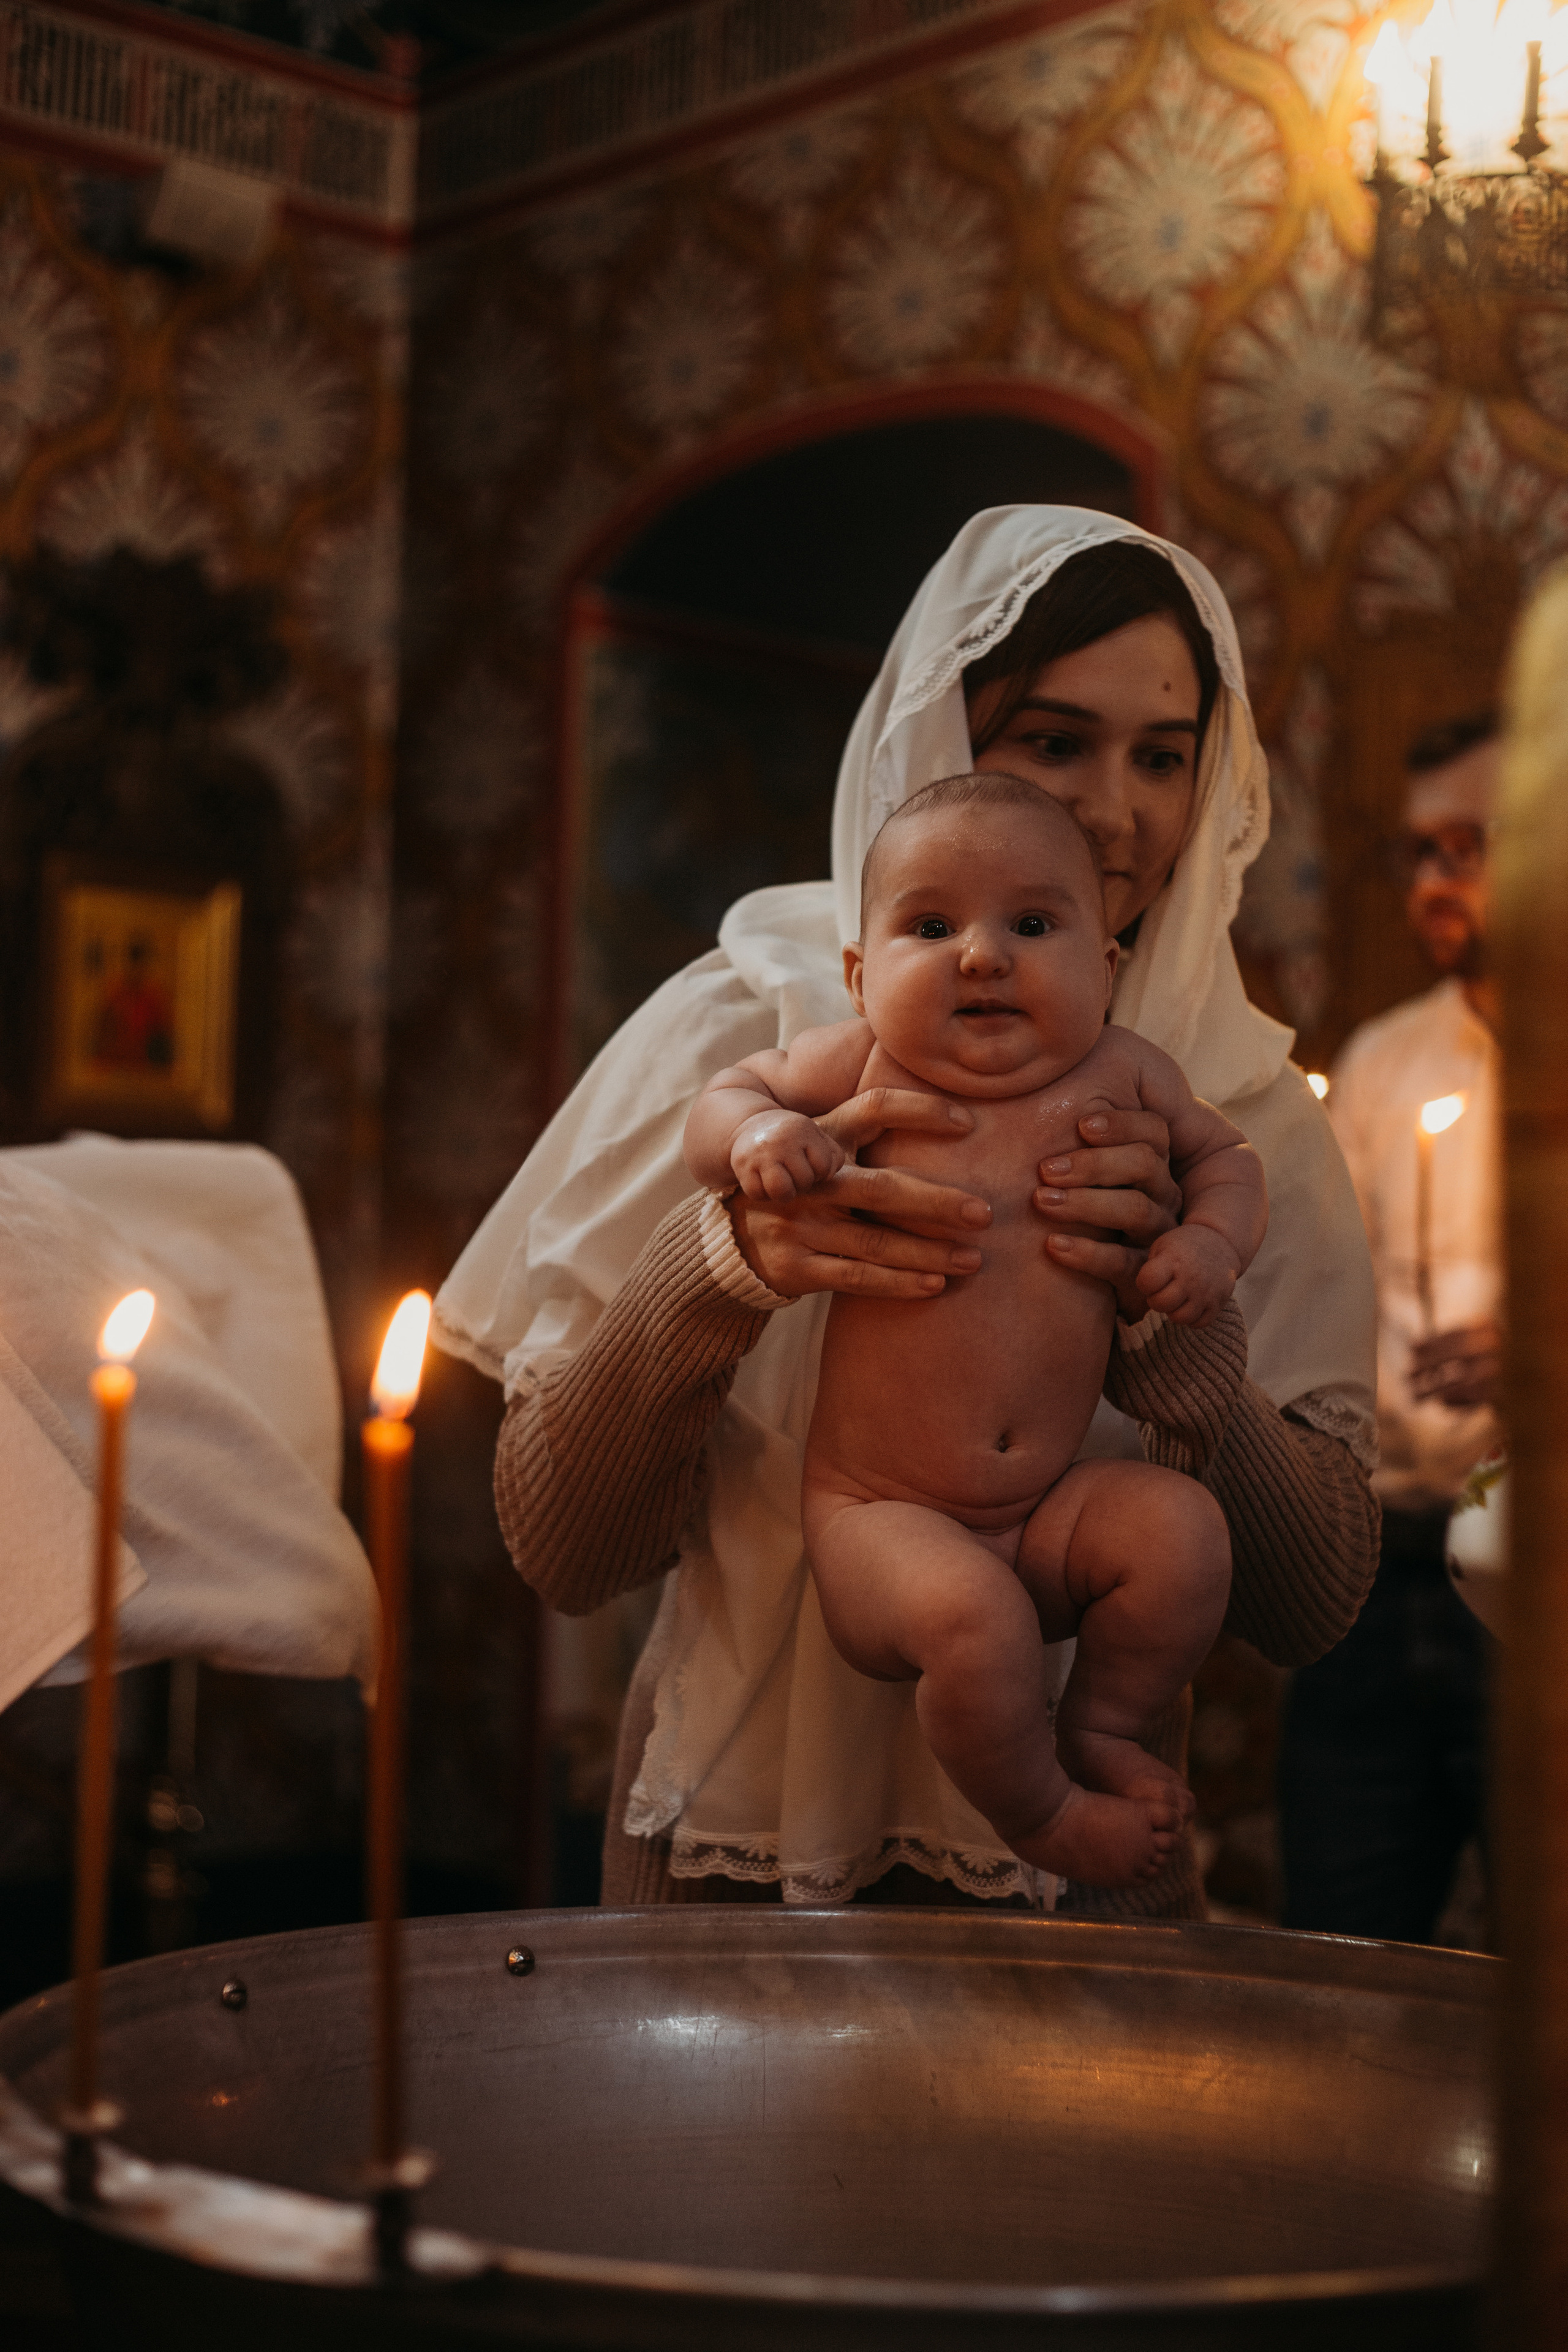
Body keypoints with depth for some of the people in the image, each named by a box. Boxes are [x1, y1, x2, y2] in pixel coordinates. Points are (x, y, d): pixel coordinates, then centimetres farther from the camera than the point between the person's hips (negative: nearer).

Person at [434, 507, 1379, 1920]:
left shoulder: (1242, 1110, -3)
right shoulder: (743, 1026, -9)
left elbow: (1316, 1606, -8)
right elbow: (561, 1549, -11)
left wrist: (1172, 1321, -24)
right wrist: (725, 1265, -28)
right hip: (740, 1841, -1)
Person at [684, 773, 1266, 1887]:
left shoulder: (1122, 1073, 1)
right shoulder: (861, 1064, -6)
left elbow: (1223, 1151, 18)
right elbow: (720, 1098, 6)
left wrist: (1212, 1241, -3)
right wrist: (759, 1133, -18)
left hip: (1052, 1508, 3)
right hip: (877, 1515, -3)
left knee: (1183, 1528, -21)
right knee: (973, 1619, -29)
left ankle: (1101, 1729, 7)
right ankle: (1038, 1811, 2)